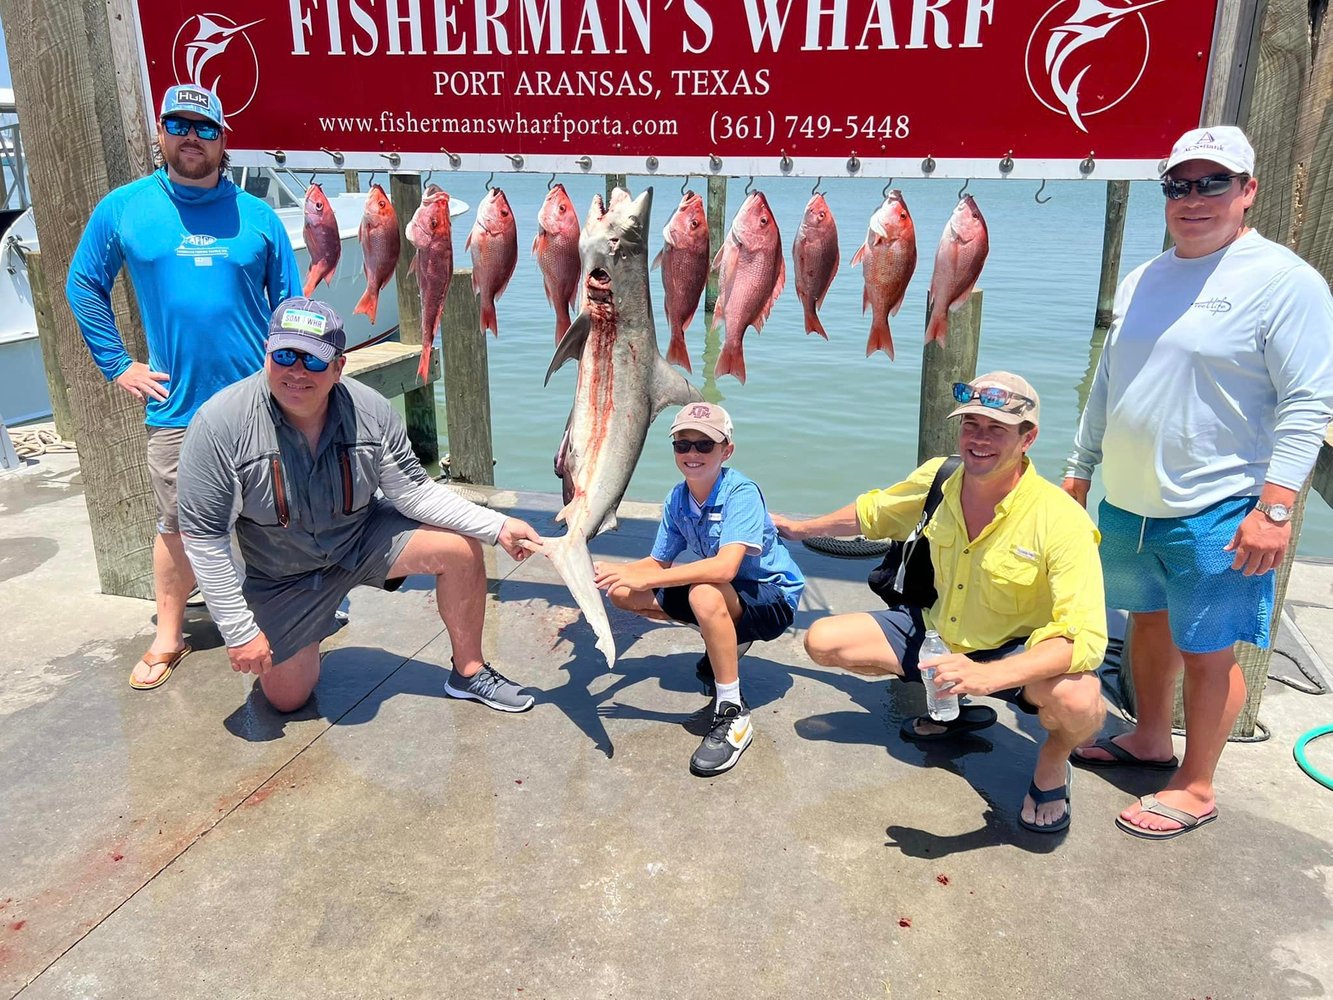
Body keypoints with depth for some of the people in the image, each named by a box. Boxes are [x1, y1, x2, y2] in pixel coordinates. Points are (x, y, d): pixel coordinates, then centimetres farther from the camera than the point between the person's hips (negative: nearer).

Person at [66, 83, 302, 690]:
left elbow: (289, 301, 8)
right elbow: (84, 287, 11)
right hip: (176, 407, 0)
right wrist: (118, 365, 3)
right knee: (176, 526, 8)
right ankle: (168, 639, 24)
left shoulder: (256, 216, 2)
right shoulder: (123, 208, 2)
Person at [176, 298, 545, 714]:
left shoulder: (371, 411, -20)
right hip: (284, 577, -1)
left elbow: (412, 491, -10)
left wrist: (499, 526, -20)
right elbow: (203, 538, -21)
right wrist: (239, 630, -20)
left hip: (362, 539, 1)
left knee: (461, 548, -19)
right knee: (286, 699, 5)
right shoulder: (219, 424, -27)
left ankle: (469, 673, 2)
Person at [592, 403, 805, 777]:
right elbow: (658, 563, 2)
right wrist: (609, 570, -18)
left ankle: (733, 714, -23)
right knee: (621, 593, 1)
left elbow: (725, 567, -38)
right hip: (727, 594, 8)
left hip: (772, 597, -8)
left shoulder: (741, 493, -26)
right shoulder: (677, 499, -4)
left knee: (706, 595, -40)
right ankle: (725, 641, 14)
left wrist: (645, 579, -37)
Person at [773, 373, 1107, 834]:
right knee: (822, 641, -6)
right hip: (936, 632, 6)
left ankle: (1053, 760, 4)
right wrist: (801, 527, 24)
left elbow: (1084, 638, -34)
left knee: (1080, 701, -38)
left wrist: (989, 676, -48)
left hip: (1016, 652, -5)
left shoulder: (1061, 520, -27)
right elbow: (873, 513, 11)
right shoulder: (937, 479, -12)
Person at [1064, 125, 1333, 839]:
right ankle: (1150, 740, 39)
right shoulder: (1142, 280, 11)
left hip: (1214, 514, -7)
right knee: (1149, 623, 20)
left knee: (1207, 651, 3)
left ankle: (1196, 788, 19)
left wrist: (1275, 506, -22)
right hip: (1126, 503, 7)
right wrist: (1079, 470, 18)